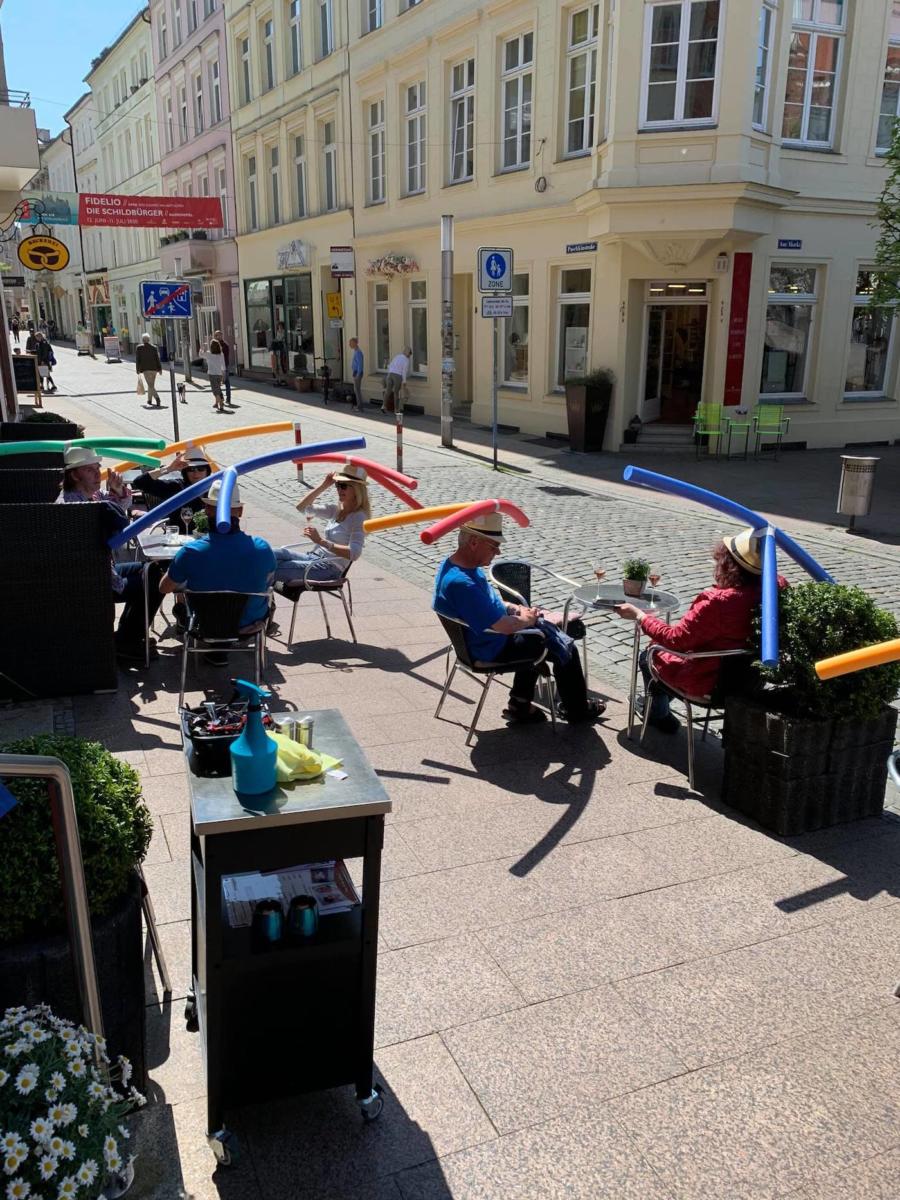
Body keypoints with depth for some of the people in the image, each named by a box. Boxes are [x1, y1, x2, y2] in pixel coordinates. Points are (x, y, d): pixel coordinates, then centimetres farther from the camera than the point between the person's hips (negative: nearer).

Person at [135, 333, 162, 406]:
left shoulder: (139, 348, -1)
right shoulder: (154, 347, 5)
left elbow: (137, 359, 0)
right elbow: (157, 358, 2)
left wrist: (138, 370, 7)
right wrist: (159, 368, 5)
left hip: (146, 369, -4)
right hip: (154, 368, 4)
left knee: (150, 385, -8)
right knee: (151, 384, 18)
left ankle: (157, 398, -28)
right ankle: (149, 400, 27)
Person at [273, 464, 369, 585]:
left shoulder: (359, 517, -11)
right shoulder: (336, 510, 12)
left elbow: (354, 554, -25)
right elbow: (301, 507, 16)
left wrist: (321, 541, -31)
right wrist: (324, 486, 5)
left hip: (330, 569, -8)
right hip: (314, 557, 8)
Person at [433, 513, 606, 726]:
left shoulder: (452, 564, -4)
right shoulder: (462, 583, -36)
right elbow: (504, 626, -32)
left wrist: (515, 609, 1)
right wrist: (526, 620, -11)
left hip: (481, 635, 9)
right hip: (492, 648, -9)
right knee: (565, 648, 5)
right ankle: (577, 711, 28)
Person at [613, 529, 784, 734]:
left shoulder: (716, 601, -36)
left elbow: (675, 639, -24)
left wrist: (639, 616, -13)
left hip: (708, 683, -7)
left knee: (649, 657, 21)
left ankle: (658, 714, 42)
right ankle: (659, 702, 50)